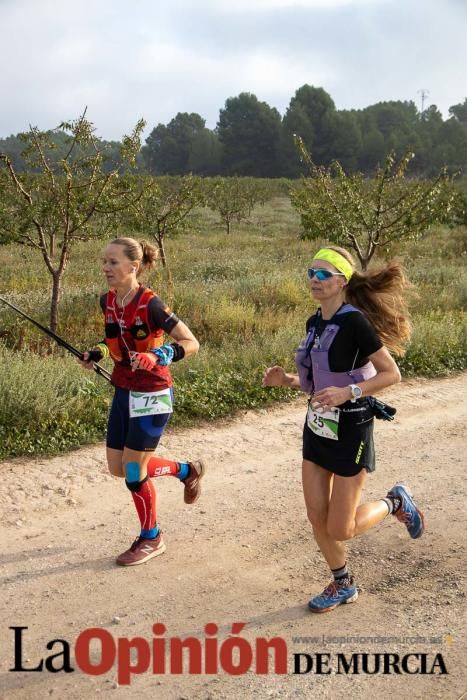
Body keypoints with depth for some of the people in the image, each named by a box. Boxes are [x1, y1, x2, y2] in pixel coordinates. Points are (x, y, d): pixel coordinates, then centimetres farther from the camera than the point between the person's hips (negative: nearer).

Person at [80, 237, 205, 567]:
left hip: (152, 396, -8)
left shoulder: (150, 304, -21)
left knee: (133, 469, 0)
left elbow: (191, 344, -18)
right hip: (124, 391, 8)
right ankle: (187, 470, 35)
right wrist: (99, 352, 1)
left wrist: (156, 357, -33)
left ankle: (151, 539, 24)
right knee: (117, 467, 13)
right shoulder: (108, 301, 1)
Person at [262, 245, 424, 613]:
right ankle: (343, 584, 31)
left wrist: (348, 392, -29)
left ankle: (395, 502, 26)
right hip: (317, 428, 7)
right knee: (317, 519, 10)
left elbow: (392, 374, -17)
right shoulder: (315, 322, 4)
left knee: (340, 529, 1)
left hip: (350, 431, -7)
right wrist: (287, 379, -3)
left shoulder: (354, 321, -19)